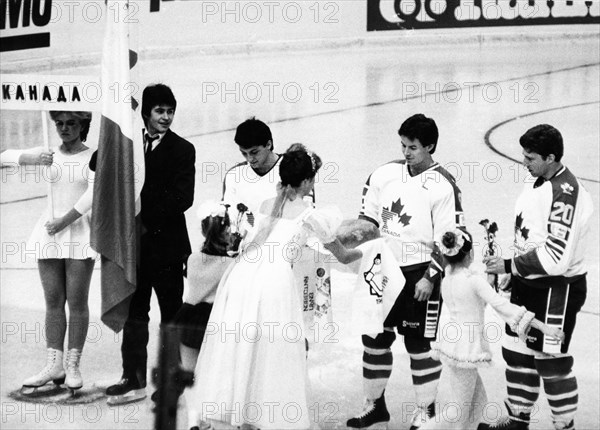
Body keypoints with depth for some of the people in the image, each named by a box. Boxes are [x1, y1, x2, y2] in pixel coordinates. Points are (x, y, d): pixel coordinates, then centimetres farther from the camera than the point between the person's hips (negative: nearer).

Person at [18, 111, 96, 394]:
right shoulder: (50, 155, 8)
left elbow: (92, 195, -13)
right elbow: (9, 156, 0)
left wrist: (63, 222, -14)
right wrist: (33, 158, -20)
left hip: (79, 232, -4)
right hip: (49, 233, 4)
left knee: (77, 302, -2)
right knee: (53, 301, 6)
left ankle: (73, 366, 5)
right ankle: (54, 365, 10)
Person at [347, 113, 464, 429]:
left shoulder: (443, 186, -10)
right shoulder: (385, 174, 4)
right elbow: (367, 218, 11)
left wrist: (429, 278, -14)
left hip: (419, 272, -5)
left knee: (419, 342, 1)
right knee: (374, 338, 11)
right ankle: (374, 403, 28)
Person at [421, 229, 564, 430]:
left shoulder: (446, 279, 6)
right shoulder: (474, 280, -17)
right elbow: (503, 306, -21)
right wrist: (543, 327, -21)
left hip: (450, 345, 8)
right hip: (464, 351, -8)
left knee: (479, 401, 17)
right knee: (458, 414, 2)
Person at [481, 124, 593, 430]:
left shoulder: (565, 194, -24)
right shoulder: (539, 184, 8)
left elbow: (555, 258, -29)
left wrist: (510, 266, -19)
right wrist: (513, 274, 12)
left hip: (557, 290, -10)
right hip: (529, 284, 10)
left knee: (551, 363, 0)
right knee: (517, 352, 16)